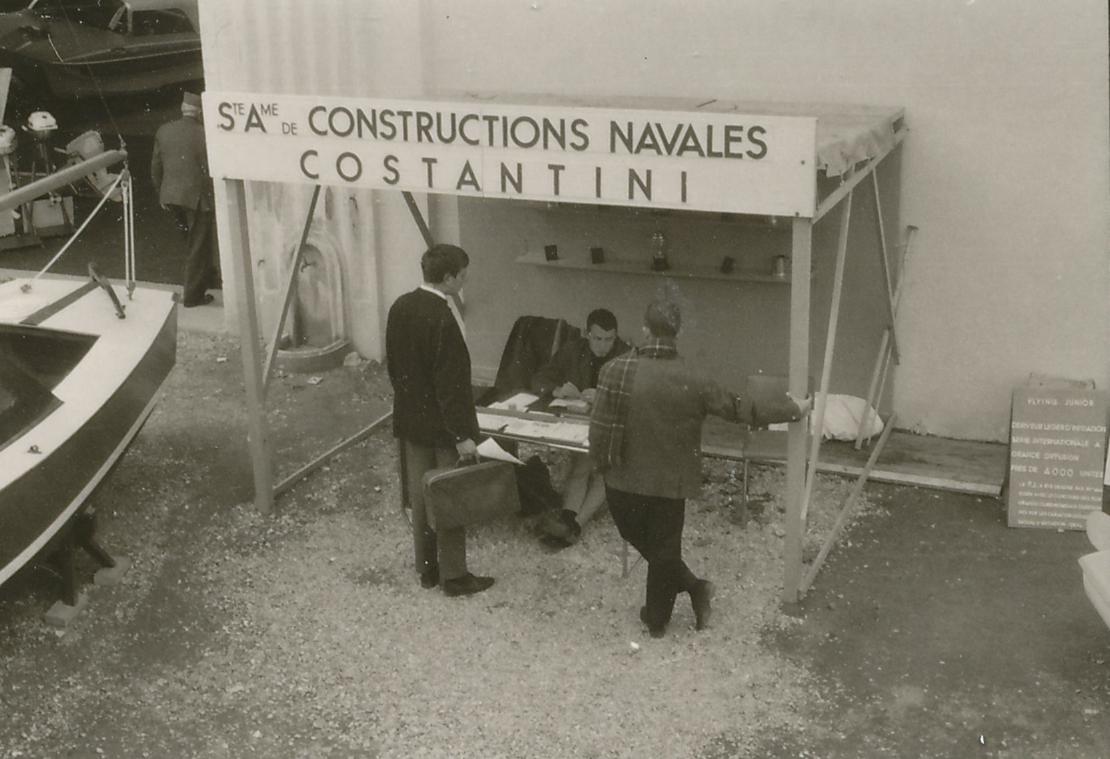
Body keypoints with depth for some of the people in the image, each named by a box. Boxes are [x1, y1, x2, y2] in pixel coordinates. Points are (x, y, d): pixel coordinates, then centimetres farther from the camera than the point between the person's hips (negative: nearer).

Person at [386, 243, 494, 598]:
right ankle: (454, 575, 13)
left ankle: (426, 568, 27)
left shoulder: (399, 307, 0)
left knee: (420, 495, 16)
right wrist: (463, 434, -19)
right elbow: (450, 382, -23)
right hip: (440, 425, -8)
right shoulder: (442, 319, -24)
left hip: (409, 419, 8)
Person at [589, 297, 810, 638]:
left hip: (623, 480, 1)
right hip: (669, 482, -1)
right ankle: (657, 619, 29)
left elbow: (599, 427, -12)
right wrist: (791, 408, 9)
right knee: (664, 549, 17)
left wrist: (602, 464, 6)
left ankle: (693, 587, 32)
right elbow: (740, 410, -4)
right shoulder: (692, 382, -14)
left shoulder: (616, 370, -15)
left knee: (643, 542, 25)